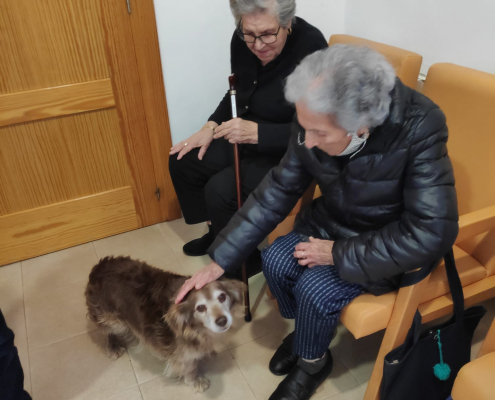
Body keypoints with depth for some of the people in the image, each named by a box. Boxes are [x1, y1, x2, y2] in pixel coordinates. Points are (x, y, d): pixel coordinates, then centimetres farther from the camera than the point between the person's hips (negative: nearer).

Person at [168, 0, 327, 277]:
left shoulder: (310, 48, -26)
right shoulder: (242, 40, -6)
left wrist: (256, 132, -37)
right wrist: (211, 127, -2)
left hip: (290, 152, -7)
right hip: (247, 136, 8)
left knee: (220, 190, -24)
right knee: (182, 162, 3)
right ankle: (217, 233, 25)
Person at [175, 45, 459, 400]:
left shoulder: (419, 130, -33)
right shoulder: (315, 123, -18)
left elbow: (434, 234, -32)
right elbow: (279, 190, -10)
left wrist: (339, 254, -25)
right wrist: (219, 261, -11)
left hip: (389, 241, -4)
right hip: (333, 221, 5)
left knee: (316, 288, -21)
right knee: (275, 261, -12)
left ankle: (313, 362, 13)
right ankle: (306, 331, 19)